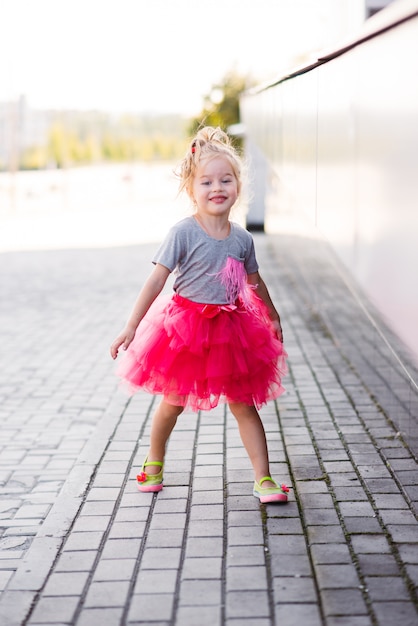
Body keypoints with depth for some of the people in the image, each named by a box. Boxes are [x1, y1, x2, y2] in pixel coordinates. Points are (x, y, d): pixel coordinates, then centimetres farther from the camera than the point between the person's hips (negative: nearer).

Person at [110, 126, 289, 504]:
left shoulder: (242, 239, -1)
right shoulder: (183, 233, -15)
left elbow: (255, 282, 17)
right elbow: (156, 281, -17)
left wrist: (273, 317, 29)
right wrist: (131, 328, -21)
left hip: (229, 331, 3)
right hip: (185, 328, -3)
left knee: (244, 405, 3)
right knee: (173, 402, 12)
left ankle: (264, 479, 7)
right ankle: (154, 464, 36)